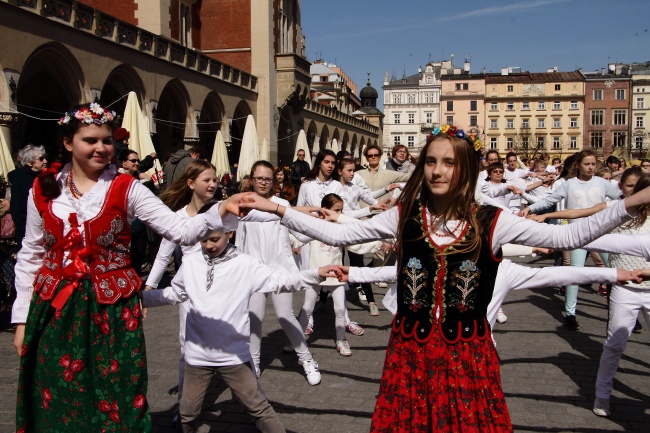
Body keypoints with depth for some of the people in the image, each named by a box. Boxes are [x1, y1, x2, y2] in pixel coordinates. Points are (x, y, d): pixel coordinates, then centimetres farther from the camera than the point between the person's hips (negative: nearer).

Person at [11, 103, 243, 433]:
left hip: (112, 308, -2)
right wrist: (22, 318, 7)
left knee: (114, 400, 5)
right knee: (55, 402, 11)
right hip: (54, 307, 2)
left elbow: (182, 232, -16)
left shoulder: (126, 189, -7)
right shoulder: (44, 190, 1)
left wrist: (221, 212, -33)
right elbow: (30, 257, 8)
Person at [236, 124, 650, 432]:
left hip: (468, 350, -1)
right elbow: (336, 234, -4)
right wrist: (276, 208, -11)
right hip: (411, 347, 1)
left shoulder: (490, 222, -6)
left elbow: (569, 236, -9)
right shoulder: (403, 217, -2)